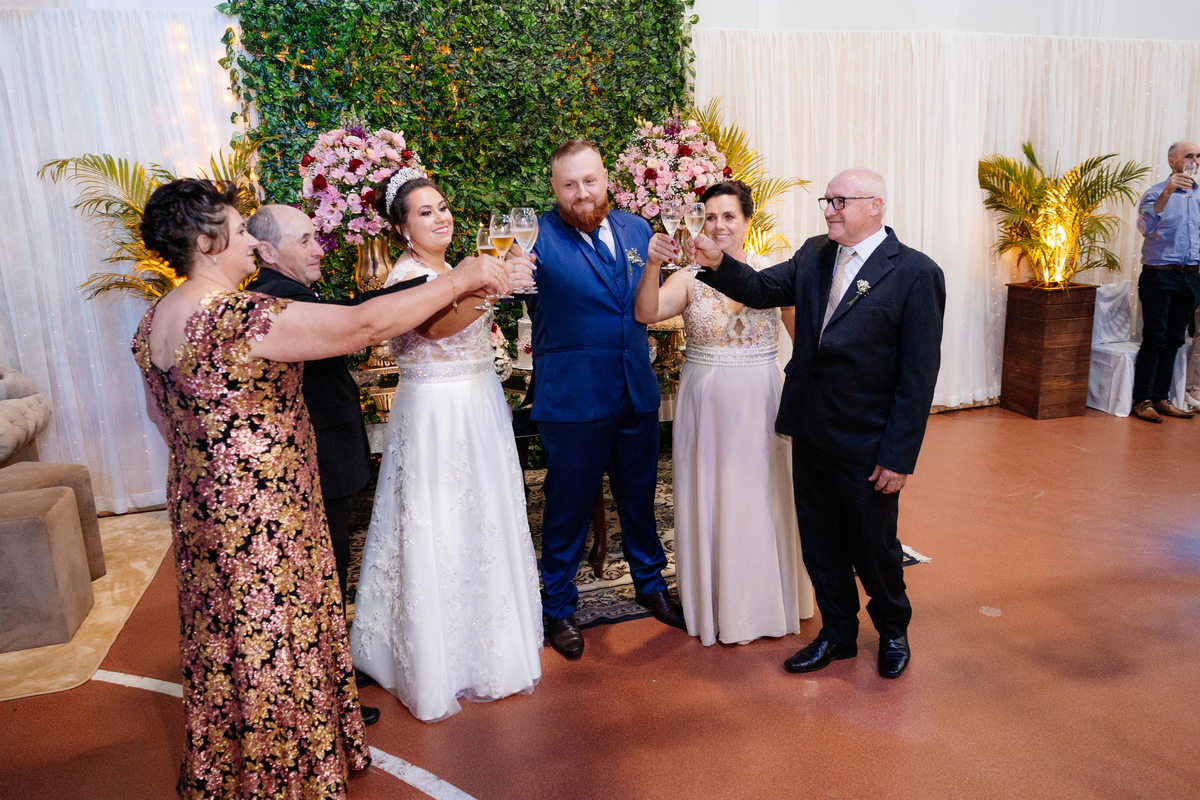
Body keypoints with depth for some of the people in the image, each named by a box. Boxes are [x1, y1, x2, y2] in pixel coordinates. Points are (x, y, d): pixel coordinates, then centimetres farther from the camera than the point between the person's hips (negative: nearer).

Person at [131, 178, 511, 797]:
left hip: (200, 505, 10)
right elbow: (364, 325, -29)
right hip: (260, 515, -10)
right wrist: (459, 279, -22)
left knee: (224, 640, 24)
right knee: (273, 642, 8)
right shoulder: (234, 315, -26)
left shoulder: (155, 320, 4)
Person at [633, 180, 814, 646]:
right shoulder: (689, 278, -3)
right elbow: (646, 313, -19)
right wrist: (653, 265, -34)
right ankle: (717, 606, 29)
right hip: (704, 403, 0)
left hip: (759, 402, 0)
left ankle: (763, 604, 32)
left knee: (761, 497, 10)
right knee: (708, 498, 10)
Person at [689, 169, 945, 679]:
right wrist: (717, 264, -16)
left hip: (868, 445, -5)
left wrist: (900, 456, -15)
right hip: (810, 434, 5)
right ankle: (838, 633, 38)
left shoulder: (916, 274, -13)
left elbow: (919, 374, -14)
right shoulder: (814, 255, 6)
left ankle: (892, 629, 40)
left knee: (873, 546, 12)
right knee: (820, 542, 17)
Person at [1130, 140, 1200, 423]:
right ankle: (1142, 401, -1)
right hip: (1159, 276, -6)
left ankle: (1161, 398, 15)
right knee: (1154, 339, -6)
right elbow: (1146, 226, -21)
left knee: (1174, 340, 8)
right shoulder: (1157, 192, -3)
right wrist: (1167, 192, -30)